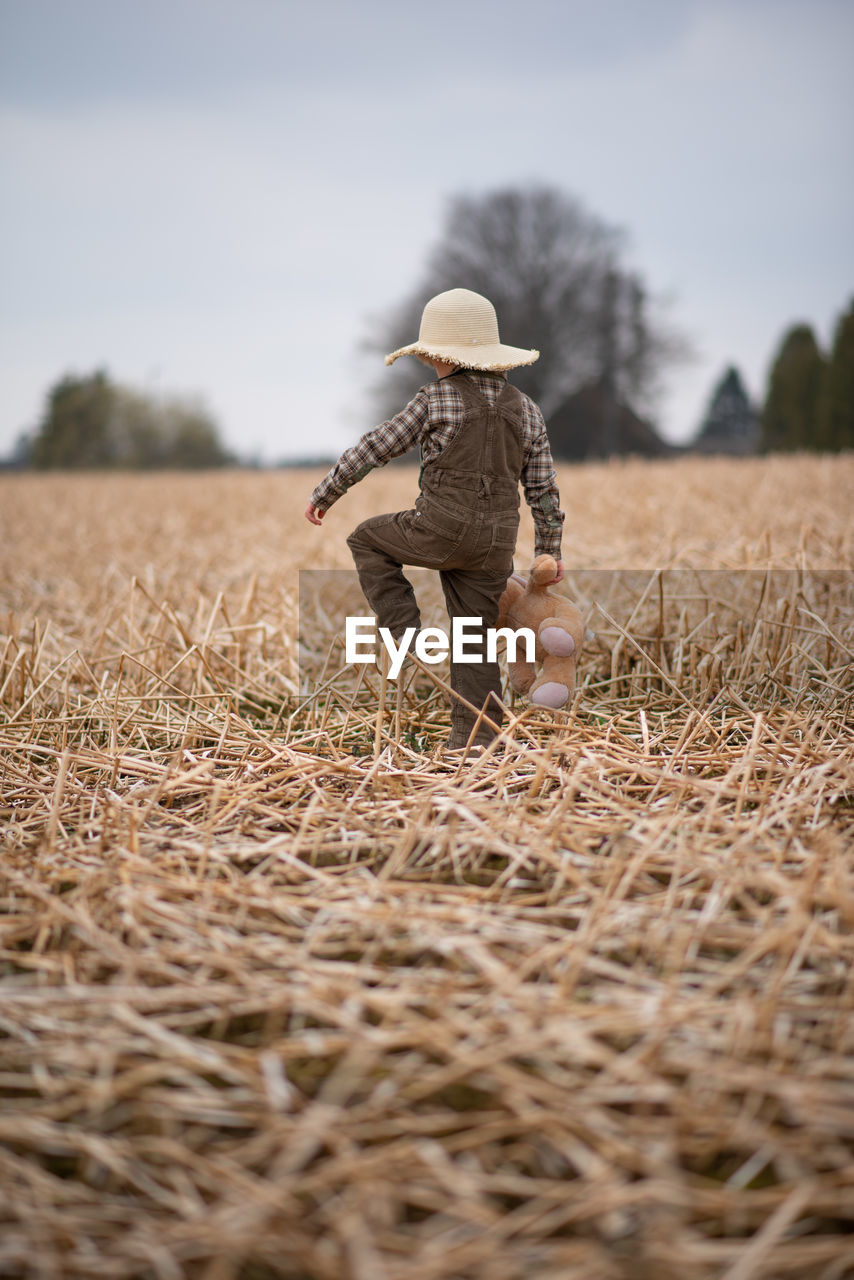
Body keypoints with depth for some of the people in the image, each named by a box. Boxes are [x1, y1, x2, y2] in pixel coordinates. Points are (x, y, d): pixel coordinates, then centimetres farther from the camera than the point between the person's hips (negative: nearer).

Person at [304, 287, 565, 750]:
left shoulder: (436, 399, -4)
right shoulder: (525, 409, 10)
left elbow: (375, 447, -2)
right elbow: (543, 488, 10)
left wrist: (325, 493, 9)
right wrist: (550, 549, 20)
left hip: (442, 528, -5)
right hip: (496, 540, 5)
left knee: (368, 540, 21)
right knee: (473, 635, 13)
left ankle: (406, 636, 10)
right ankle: (475, 736, 11)